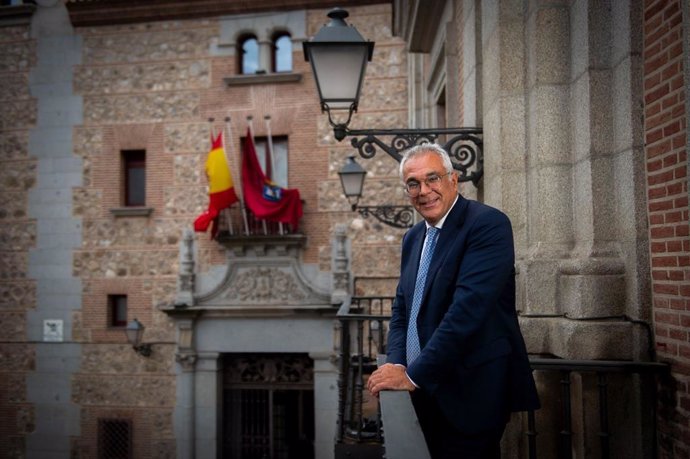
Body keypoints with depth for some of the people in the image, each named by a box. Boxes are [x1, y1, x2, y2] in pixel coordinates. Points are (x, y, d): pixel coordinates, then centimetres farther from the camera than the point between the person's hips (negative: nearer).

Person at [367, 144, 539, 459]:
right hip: (426, 392, 7)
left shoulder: (488, 224, -13)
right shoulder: (413, 238, 12)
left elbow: (469, 307, -23)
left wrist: (414, 375, -22)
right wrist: (396, 364, -5)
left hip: (471, 392, -7)